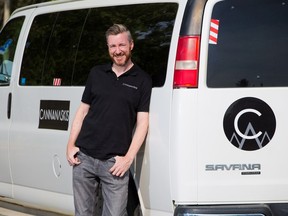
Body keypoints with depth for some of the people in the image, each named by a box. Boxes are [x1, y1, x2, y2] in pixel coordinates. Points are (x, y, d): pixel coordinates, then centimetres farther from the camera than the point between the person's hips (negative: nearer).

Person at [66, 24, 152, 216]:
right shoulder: (96, 74, 12)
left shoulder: (142, 80, 2)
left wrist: (128, 158, -10)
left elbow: (142, 122, -2)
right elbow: (83, 110, 16)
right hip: (84, 157, 3)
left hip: (115, 163, -3)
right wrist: (71, 145, 7)